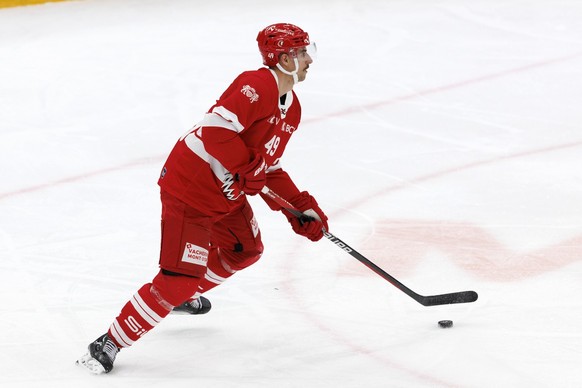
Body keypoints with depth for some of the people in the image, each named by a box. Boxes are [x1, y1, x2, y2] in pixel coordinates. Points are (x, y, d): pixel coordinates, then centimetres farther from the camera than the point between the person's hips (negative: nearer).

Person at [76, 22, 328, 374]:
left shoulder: (292, 108, 10)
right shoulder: (256, 85, -21)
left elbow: (270, 169, 16)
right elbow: (216, 128, -32)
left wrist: (302, 208, 7)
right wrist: (248, 168, -25)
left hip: (227, 192, 10)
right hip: (189, 188, -10)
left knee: (246, 250, 27)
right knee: (181, 276, -13)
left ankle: (186, 294, 48)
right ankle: (109, 344, -6)